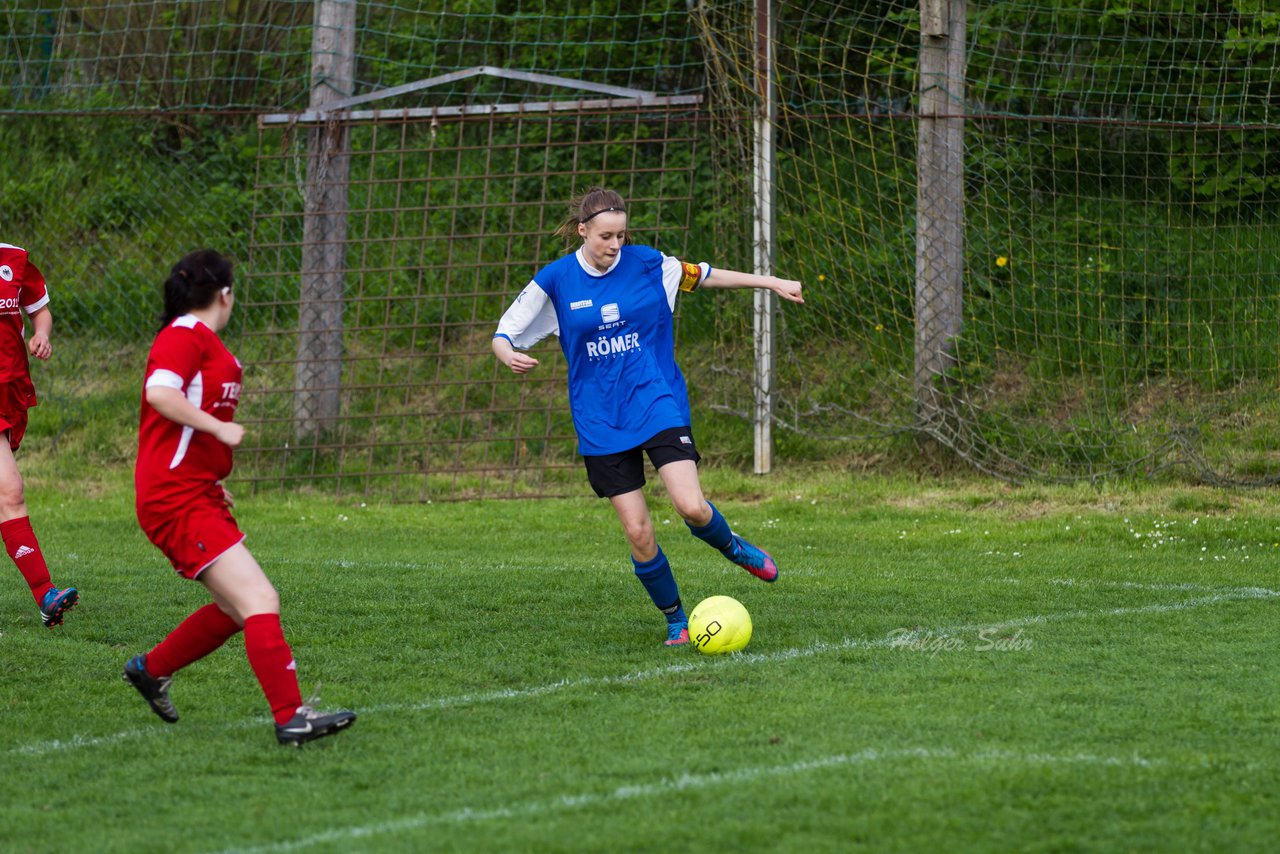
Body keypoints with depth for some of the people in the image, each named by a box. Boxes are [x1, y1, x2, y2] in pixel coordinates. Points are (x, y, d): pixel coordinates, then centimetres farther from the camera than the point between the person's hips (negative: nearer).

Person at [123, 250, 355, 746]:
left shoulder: (207, 343, 19)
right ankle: (290, 717, -18)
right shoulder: (186, 335, -11)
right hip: (176, 498, -10)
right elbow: (159, 392, -28)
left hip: (198, 495, 10)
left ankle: (151, 670, 30)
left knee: (236, 609, 16)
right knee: (260, 601, -16)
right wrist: (221, 428, -23)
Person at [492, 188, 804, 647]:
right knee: (638, 533, -4)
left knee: (691, 506, -19)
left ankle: (733, 547, 16)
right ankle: (676, 621, 17)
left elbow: (705, 276, 15)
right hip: (601, 424, 0)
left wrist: (771, 282, 18)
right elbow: (504, 334, 1)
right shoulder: (555, 280, -4)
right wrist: (509, 355, -23)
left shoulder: (647, 264, -1)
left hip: (659, 406, 0)